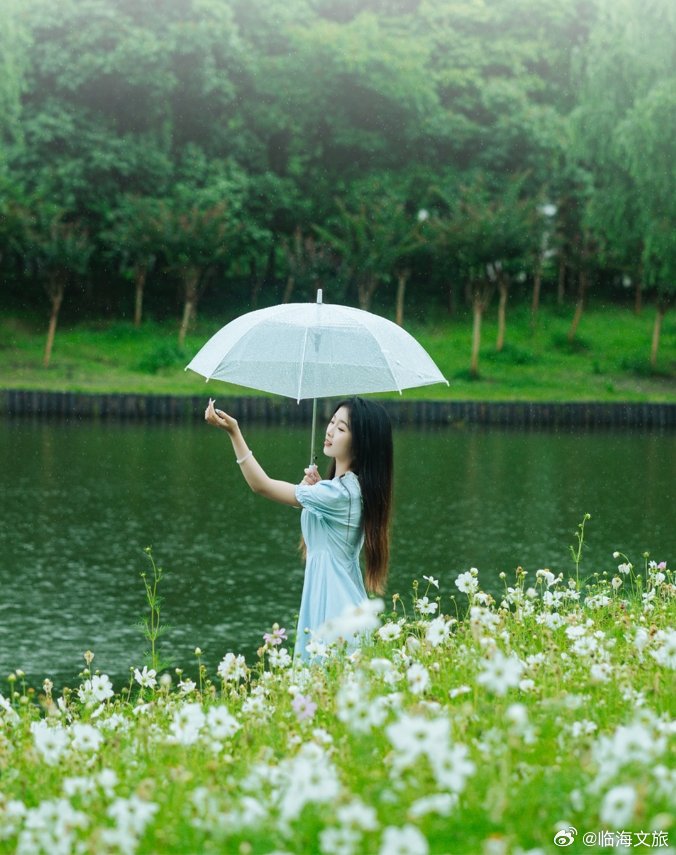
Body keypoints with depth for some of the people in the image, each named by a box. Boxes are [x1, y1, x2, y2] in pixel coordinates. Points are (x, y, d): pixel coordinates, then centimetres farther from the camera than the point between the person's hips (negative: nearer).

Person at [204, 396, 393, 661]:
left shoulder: (339, 493, -22)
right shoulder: (355, 486, 7)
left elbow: (262, 485, -18)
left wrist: (233, 431, -20)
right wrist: (315, 488, 0)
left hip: (332, 608, -10)